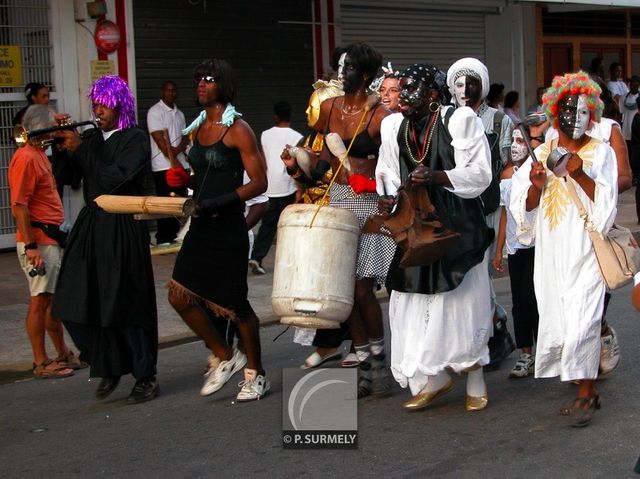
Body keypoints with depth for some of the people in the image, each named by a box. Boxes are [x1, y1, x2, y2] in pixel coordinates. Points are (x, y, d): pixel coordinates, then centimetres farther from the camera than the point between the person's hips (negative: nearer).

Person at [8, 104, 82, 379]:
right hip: (37, 240, -10)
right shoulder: (26, 158, -14)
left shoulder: (39, 154, 16)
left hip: (51, 239, 10)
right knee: (40, 300, -4)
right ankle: (41, 364, 3)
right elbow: (19, 206, -20)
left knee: (53, 298, 15)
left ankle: (63, 355, 24)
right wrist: (31, 246, -23)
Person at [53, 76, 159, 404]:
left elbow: (114, 180, -18)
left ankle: (146, 378, 8)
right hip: (92, 225, 6)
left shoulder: (136, 139, -5)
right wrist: (65, 148, -5)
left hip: (123, 228, -6)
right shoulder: (93, 140, 13)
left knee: (126, 306, -4)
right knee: (76, 305, 1)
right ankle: (110, 367, 19)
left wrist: (80, 149, -17)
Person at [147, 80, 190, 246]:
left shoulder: (179, 114, 16)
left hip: (180, 164, 6)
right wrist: (174, 161, -13)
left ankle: (174, 235, 14)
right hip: (163, 166, -6)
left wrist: (177, 150, -10)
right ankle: (163, 238, -1)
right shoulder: (155, 111, -5)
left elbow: (184, 139, 12)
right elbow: (160, 141, -12)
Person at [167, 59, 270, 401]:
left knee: (233, 303, -1)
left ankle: (256, 374, 17)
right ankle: (224, 356, 19)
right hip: (200, 228, 7)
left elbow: (259, 183, -13)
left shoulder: (238, 129, -10)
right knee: (179, 295, 0)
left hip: (229, 228, -7)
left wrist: (220, 202, -23)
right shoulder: (198, 128, 12)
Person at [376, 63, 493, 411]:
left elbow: (479, 173, -14)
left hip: (458, 228, -5)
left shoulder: (459, 120, -10)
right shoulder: (393, 126, 6)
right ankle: (433, 380, 18)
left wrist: (436, 177, -27)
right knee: (415, 302, 3)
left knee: (463, 303, 0)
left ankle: (475, 386, 16)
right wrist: (390, 198, -6)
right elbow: (388, 174, 15)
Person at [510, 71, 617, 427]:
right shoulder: (541, 154, 12)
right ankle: (588, 391, 18)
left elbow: (606, 206, -4)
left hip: (586, 252, -3)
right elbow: (525, 209, 9)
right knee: (555, 324, 4)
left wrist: (581, 176, -17)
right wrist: (536, 186, -10)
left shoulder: (601, 152, 4)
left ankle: (586, 394, -2)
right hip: (551, 253, 4)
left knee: (581, 322, -13)